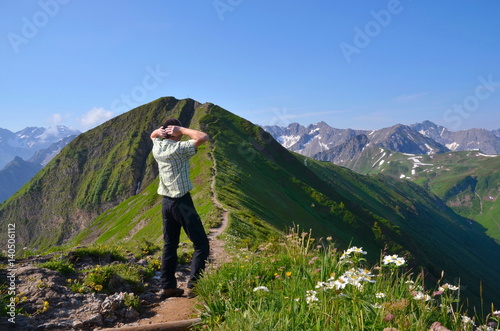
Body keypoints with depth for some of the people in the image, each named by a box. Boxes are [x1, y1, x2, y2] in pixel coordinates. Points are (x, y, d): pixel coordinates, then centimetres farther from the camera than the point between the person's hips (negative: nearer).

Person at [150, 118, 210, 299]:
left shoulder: (157, 147, 6)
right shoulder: (179, 148, -15)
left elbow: (153, 135, 28)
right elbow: (203, 137, -20)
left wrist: (160, 130, 6)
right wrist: (181, 130, -12)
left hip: (166, 202, 8)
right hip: (182, 202, -7)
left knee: (170, 245, 14)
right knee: (201, 244, 0)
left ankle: (167, 287, 19)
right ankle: (193, 286, -2)